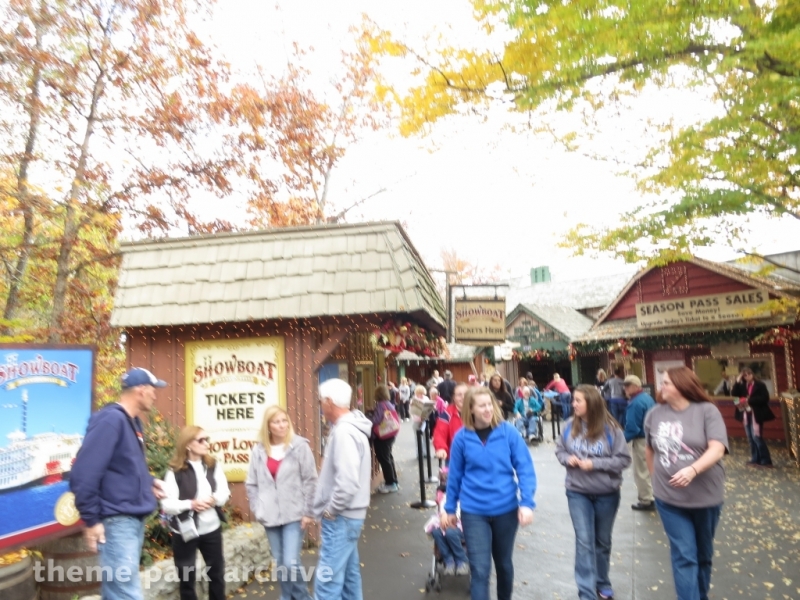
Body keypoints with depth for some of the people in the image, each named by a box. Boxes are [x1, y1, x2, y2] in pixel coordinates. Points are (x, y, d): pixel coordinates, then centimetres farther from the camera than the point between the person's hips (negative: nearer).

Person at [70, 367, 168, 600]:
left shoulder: (132, 422, 13)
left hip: (134, 518, 10)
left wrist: (149, 482, 9)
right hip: (117, 521, -10)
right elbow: (84, 473, -21)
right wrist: (91, 520, -18)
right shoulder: (110, 419, -17)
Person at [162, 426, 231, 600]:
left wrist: (215, 499, -20)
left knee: (216, 572, 17)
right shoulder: (175, 471, -12)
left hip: (211, 528, 4)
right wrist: (191, 504, -28)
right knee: (187, 578, 10)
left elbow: (224, 492, 0)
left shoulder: (213, 465, 3)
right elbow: (167, 505, -16)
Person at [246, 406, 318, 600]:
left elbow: (310, 481, -7)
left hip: (294, 514, -3)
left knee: (291, 563, -6)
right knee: (280, 564, 14)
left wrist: (308, 512, -8)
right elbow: (251, 483, 9)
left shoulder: (300, 446, -9)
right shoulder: (259, 450, 1)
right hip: (271, 516, 4)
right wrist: (257, 509, 2)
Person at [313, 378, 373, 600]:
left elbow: (347, 482, -30)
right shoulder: (350, 428, 9)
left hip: (340, 518, -10)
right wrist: (331, 509, 13)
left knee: (327, 580, -5)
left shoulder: (344, 432, -22)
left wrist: (330, 510, -16)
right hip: (348, 515, 10)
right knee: (348, 574, 19)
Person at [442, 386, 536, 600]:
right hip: (474, 512, -1)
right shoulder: (462, 437, -8)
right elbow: (455, 475, 2)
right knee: (480, 569, -3)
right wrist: (450, 508, 8)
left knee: (504, 563, 21)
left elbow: (525, 469, -7)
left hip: (506, 509, 1)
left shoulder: (508, 432, -9)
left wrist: (526, 502, -15)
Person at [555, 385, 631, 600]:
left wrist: (594, 463, -22)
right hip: (577, 492, 1)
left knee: (602, 541, 18)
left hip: (607, 494, -1)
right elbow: (559, 450, 6)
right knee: (584, 541, -2)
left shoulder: (610, 429, -15)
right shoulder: (570, 426, -7)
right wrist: (568, 458, -16)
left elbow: (623, 459, -13)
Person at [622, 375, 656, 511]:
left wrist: (624, 439, -14)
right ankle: (653, 496, 30)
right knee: (650, 469, 19)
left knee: (641, 472, 4)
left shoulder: (635, 403, -23)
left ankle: (646, 501, 12)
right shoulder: (648, 397, 6)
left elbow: (632, 426, -23)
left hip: (641, 440, -9)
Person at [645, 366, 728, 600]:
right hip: (669, 498, 1)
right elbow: (650, 449, 14)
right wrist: (657, 478, 13)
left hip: (705, 496, -1)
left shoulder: (707, 411, -12)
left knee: (703, 553, 19)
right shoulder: (654, 414, -1)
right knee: (684, 556, 0)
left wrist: (692, 470, -37)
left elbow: (717, 449, -22)